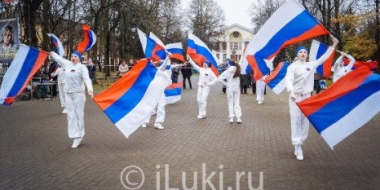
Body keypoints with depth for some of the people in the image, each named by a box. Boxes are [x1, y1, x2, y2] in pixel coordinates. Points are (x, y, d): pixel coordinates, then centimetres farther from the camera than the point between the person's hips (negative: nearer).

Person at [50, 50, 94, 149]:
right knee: (71, 115, 4)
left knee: (79, 114, 0)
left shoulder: (82, 67, -10)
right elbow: (58, 58, 27)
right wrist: (51, 52, 42)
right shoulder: (67, 64, 8)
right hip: (68, 94, 6)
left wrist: (90, 90, -40)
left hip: (78, 94, -6)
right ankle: (75, 136, 8)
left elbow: (87, 79, -24)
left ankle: (79, 136, 7)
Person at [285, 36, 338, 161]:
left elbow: (324, 57, 14)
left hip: (307, 96, 4)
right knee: (296, 120, -5)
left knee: (305, 121, 7)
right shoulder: (293, 66, -5)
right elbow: (289, 80, -18)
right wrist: (291, 92, -36)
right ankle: (298, 146, -3)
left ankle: (299, 143, 18)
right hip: (295, 96, -4)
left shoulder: (311, 65, 8)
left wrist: (333, 45, 11)